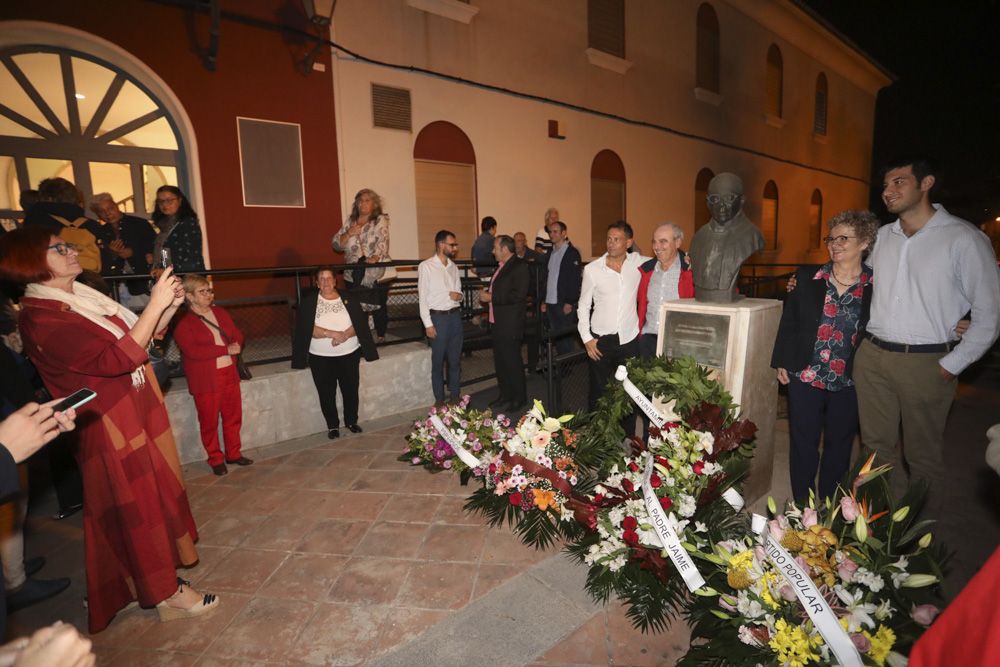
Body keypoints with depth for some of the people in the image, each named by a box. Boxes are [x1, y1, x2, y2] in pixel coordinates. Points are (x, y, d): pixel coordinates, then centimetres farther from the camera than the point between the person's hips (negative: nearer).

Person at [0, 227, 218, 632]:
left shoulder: (82, 299, 6)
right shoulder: (41, 319, -21)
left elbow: (139, 337, 10)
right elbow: (118, 358, -30)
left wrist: (170, 307, -6)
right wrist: (155, 303, -29)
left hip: (138, 411, 9)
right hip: (111, 425, -8)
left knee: (150, 493, 20)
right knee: (137, 504, 4)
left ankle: (152, 575, 40)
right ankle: (166, 592, 21)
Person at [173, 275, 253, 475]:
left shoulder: (220, 312, 12)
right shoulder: (183, 322, -9)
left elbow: (237, 334, 12)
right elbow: (192, 350, -21)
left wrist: (236, 345, -12)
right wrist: (226, 349, -20)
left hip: (229, 373, 6)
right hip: (205, 380, -6)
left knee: (234, 416, 12)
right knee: (209, 421, 5)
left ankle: (233, 453, 27)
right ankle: (216, 460, 20)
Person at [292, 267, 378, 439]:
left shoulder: (348, 299, 2)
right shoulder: (308, 302, -3)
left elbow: (359, 323, -5)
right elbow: (307, 328, -12)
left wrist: (345, 335, -23)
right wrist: (332, 333, -23)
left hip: (349, 354, 1)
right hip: (321, 358, -1)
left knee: (351, 389, 9)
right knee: (327, 393, 6)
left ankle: (351, 421, 29)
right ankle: (332, 426, 24)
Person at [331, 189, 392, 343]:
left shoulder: (381, 220, 1)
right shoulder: (349, 221, 13)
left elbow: (382, 241, -16)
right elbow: (336, 245, 10)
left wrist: (375, 257, -34)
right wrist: (348, 234, -8)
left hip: (375, 272, -3)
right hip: (354, 274, 4)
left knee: (379, 305, 3)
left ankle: (381, 336, 20)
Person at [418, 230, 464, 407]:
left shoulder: (453, 267, 10)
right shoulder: (426, 266, -7)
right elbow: (423, 297, -9)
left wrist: (459, 296, -7)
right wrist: (428, 324, -13)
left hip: (455, 315, 5)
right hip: (438, 317, -5)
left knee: (455, 359, 12)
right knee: (438, 360, 6)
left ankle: (456, 395, 26)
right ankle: (439, 399, 19)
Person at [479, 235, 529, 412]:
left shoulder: (519, 267, -13)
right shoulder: (500, 267, 16)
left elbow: (518, 295, -23)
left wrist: (492, 297, -19)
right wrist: (486, 293, 4)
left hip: (510, 326, -9)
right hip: (497, 324, 9)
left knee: (513, 362, 1)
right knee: (500, 362, 16)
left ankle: (519, 398, 15)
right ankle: (505, 395, 29)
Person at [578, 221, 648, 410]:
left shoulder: (638, 262, 0)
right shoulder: (592, 269, -2)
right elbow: (583, 306, 3)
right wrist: (586, 338, -2)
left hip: (630, 339, 1)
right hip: (600, 340, -1)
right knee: (598, 390, 8)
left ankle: (628, 425, 27)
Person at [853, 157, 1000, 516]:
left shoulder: (964, 238, -6)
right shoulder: (880, 238, 9)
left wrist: (952, 366, -10)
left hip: (926, 363, -4)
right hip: (871, 356, 4)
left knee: (922, 455, 9)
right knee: (875, 445, 13)